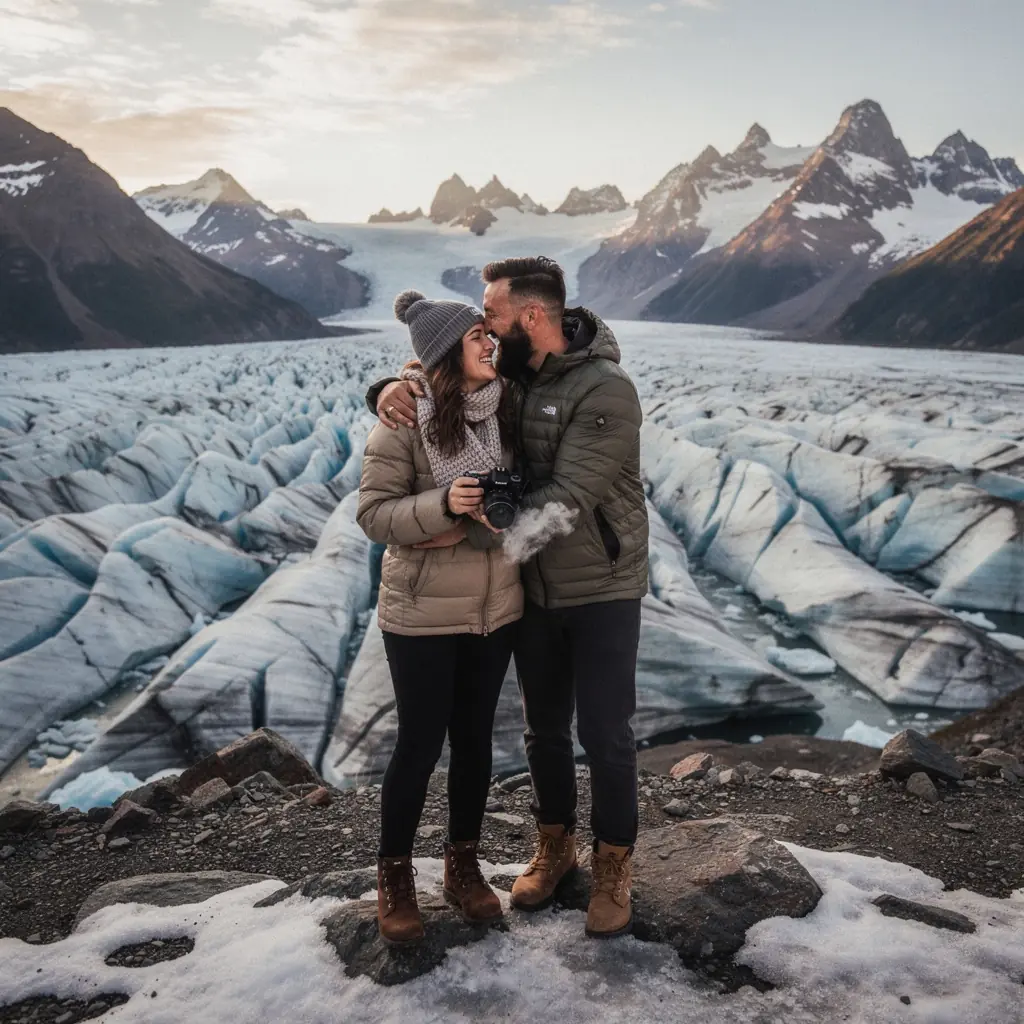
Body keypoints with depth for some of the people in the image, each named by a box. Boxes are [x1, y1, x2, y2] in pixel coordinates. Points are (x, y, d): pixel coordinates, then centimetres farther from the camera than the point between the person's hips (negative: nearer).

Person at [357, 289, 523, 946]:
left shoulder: (504, 408, -1)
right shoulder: (404, 421, -15)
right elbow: (374, 514, -14)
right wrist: (443, 506, -28)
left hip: (497, 608, 5)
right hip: (423, 614, -5)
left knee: (475, 738, 15)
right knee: (421, 743, 5)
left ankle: (464, 865, 34)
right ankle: (395, 876, 26)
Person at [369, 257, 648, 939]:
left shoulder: (604, 390, -20)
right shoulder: (508, 378, 0)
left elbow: (566, 498, -27)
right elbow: (436, 377, 10)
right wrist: (392, 389, -15)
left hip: (602, 592, -5)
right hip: (533, 588, 6)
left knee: (605, 734, 5)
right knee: (544, 728, 17)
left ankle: (614, 867, 26)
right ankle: (554, 847, 38)